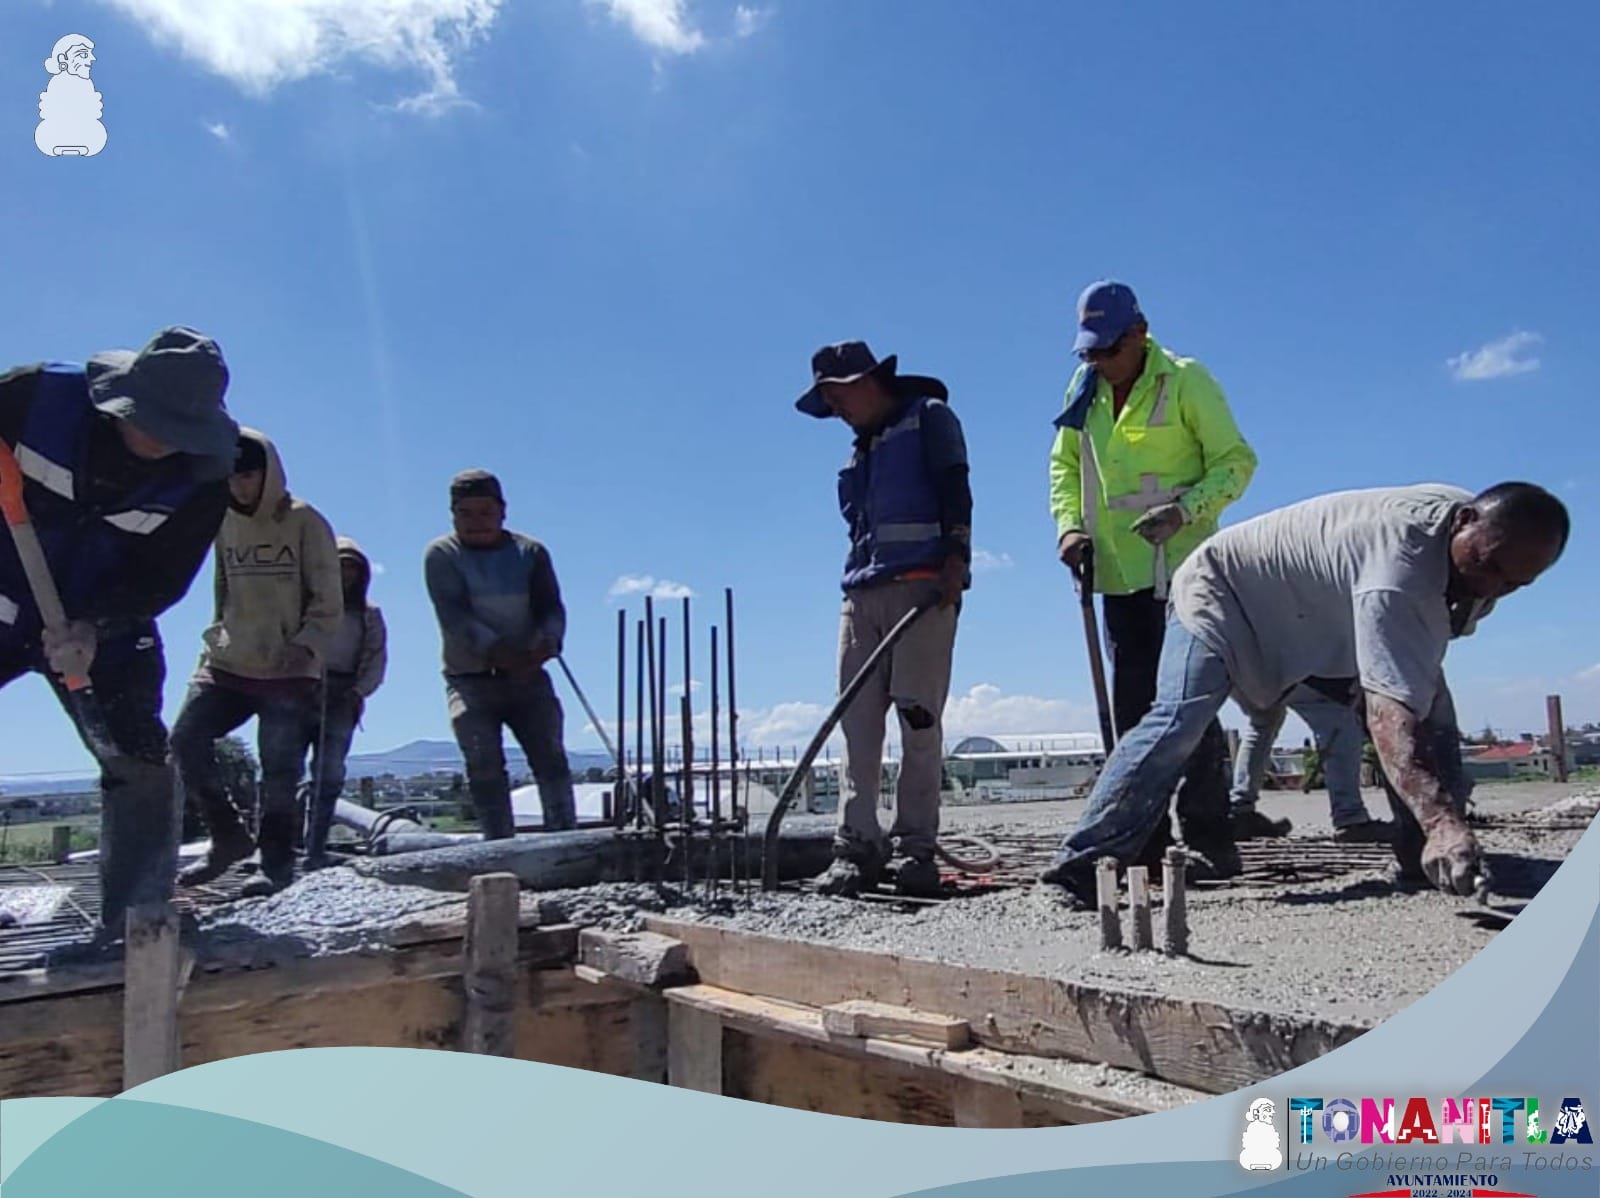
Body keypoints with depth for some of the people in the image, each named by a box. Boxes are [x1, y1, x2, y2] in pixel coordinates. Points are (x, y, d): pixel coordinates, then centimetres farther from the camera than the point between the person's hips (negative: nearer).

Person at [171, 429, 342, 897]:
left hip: (290, 673, -5)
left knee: (280, 770, -6)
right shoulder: (223, 522, 11)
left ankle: (276, 862, 8)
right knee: (186, 741, -7)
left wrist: (306, 646, -20)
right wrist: (217, 635, 9)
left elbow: (328, 604, -6)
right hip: (227, 664, 5)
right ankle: (228, 837, 11)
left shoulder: (305, 522, -4)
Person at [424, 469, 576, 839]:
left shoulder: (530, 552, 8)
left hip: (527, 675, 2)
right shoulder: (442, 555, 1)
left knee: (551, 759, -7)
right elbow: (453, 614, -12)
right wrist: (494, 649, -27)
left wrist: (547, 642, -23)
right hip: (469, 679, -2)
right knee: (484, 767, -10)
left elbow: (551, 606, 0)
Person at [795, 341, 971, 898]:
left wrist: (955, 558, -17)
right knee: (858, 722, -1)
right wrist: (857, 576, 17)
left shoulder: (929, 417, 8)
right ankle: (857, 847, -1)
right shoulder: (861, 450, 28)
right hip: (861, 594, 7)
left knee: (919, 720, -7)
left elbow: (955, 490, -5)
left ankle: (916, 848, -2)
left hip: (922, 586, -7)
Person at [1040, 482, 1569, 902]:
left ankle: (1426, 861, 5)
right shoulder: (1400, 568, -40)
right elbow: (1390, 712, -51)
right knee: (1178, 722, -29)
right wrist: (1441, 822, -62)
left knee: (1434, 706, -2)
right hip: (1225, 591, -9)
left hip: (1320, 612, 10)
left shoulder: (1473, 518, -10)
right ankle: (1079, 866, -28)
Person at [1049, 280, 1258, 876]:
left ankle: (1208, 842, -1)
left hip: (1181, 567, -6)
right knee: (1131, 710, 9)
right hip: (1118, 571, 6)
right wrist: (1070, 523, 1)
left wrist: (1186, 509, -21)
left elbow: (1236, 462, -5)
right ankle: (1144, 841, 18)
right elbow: (1064, 464, 18)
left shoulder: (1185, 381, -5)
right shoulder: (1084, 389, 10)